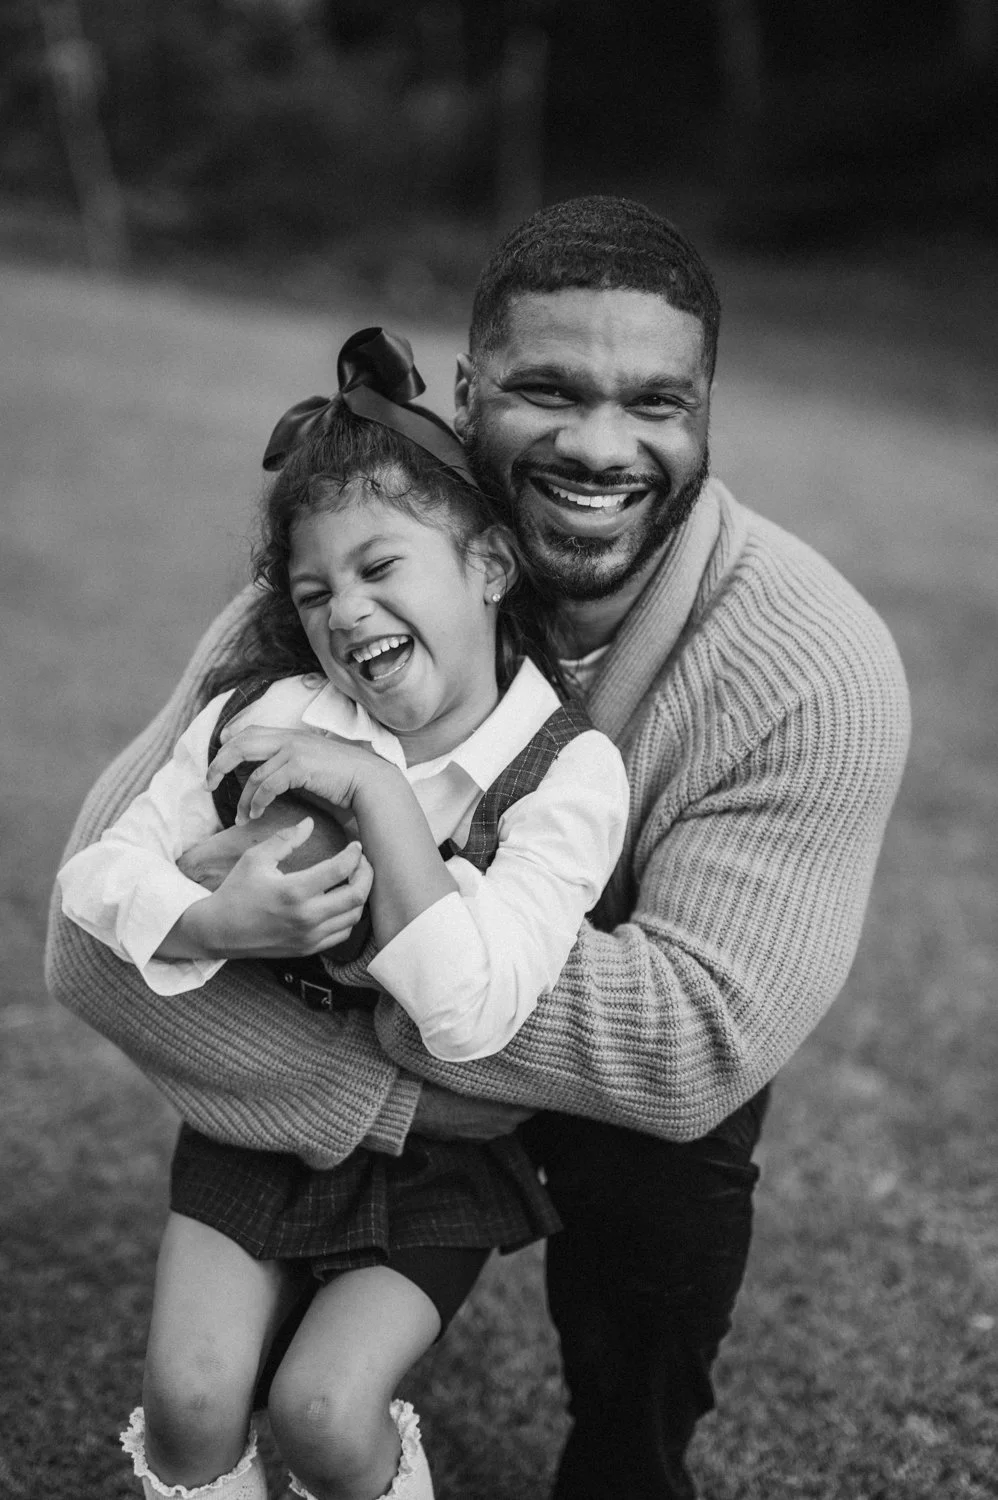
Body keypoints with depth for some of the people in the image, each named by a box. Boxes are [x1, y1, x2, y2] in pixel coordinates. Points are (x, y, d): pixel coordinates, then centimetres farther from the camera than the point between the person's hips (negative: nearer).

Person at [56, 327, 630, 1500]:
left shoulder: (567, 774, -18)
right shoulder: (267, 717, -10)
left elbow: (471, 1013, -29)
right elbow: (97, 873, -7)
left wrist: (377, 790, -31)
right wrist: (209, 924, -28)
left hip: (437, 1156, -2)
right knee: (190, 1398, -9)